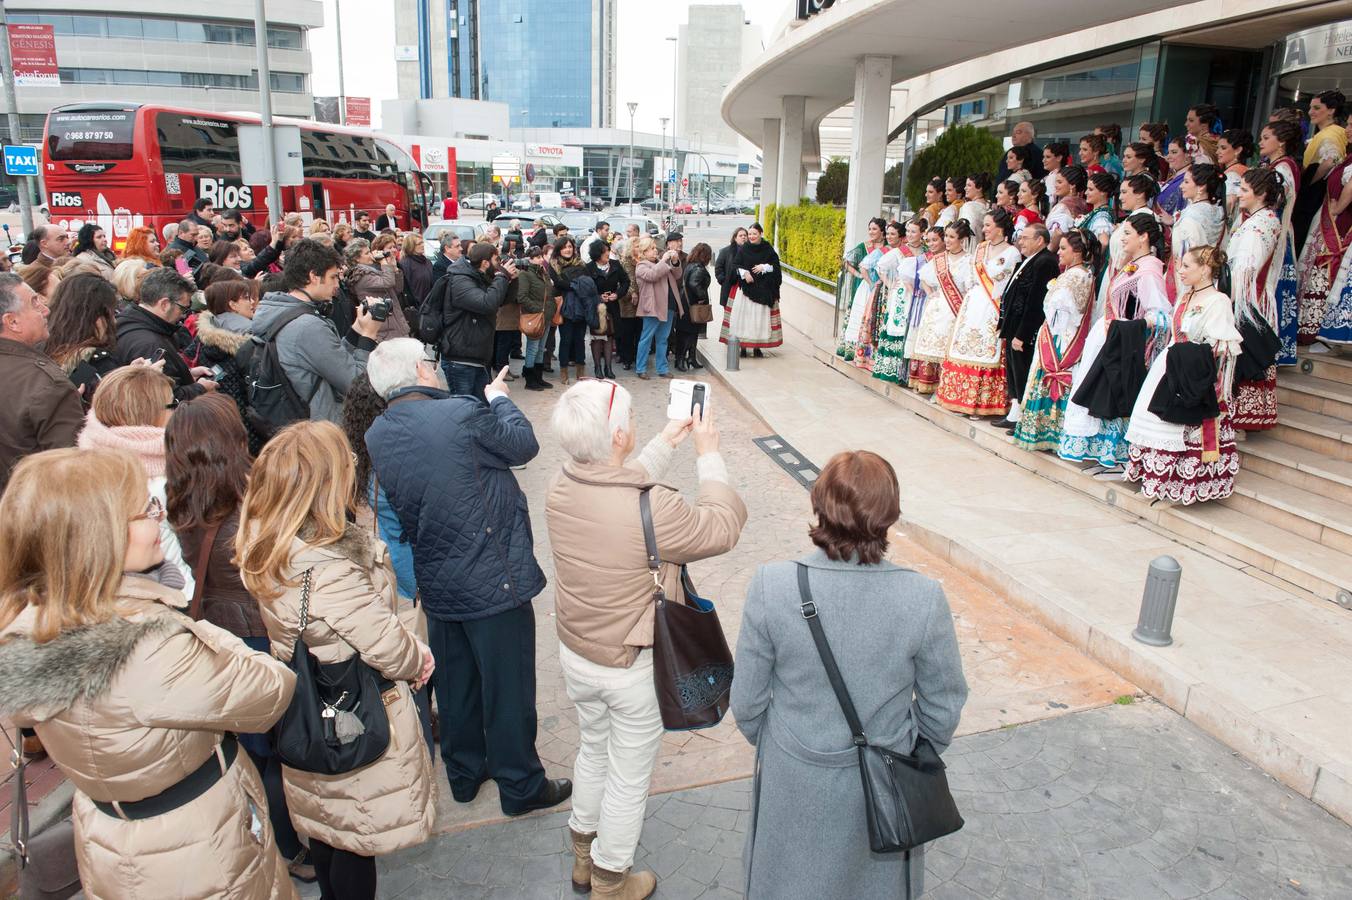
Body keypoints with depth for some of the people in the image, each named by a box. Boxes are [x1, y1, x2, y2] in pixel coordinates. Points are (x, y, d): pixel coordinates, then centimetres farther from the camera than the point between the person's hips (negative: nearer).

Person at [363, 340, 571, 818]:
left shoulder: (375, 437, -3)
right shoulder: (463, 414, -22)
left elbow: (392, 508, 10)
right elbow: (524, 445, -6)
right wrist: (500, 397, 12)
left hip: (437, 585, 7)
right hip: (494, 580, -6)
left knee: (456, 683, 23)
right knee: (508, 687, 9)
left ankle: (464, 774, 40)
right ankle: (521, 786, 25)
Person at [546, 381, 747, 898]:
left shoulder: (562, 488, -13)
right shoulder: (653, 508, -33)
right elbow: (724, 525, -16)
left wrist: (665, 445, 12)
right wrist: (707, 454, -6)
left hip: (576, 656, 6)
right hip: (633, 668, -6)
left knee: (593, 749, 29)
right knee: (629, 777, 17)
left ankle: (584, 858, 51)